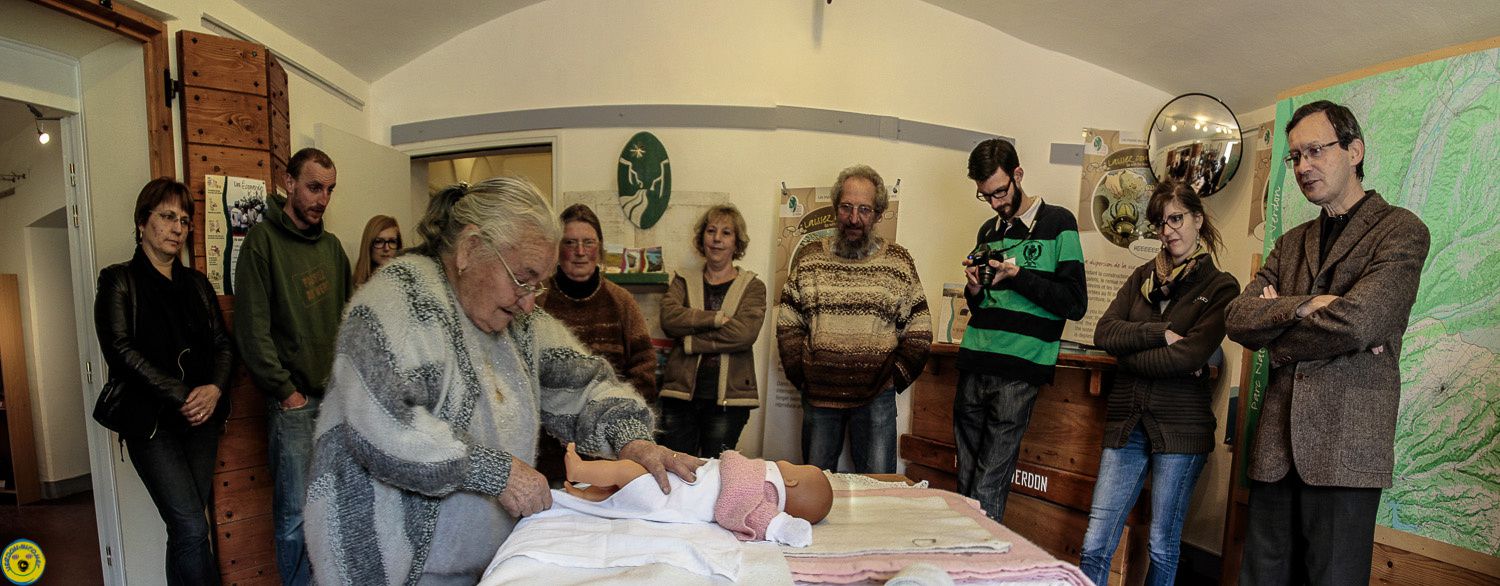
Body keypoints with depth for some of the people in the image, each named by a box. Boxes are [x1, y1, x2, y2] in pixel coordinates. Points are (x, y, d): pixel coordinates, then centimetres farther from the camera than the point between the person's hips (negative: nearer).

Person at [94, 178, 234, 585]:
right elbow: (120, 349, -9)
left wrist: (214, 388, -10)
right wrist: (181, 395, -16)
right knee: (193, 529, -11)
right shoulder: (120, 281, 1)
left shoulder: (197, 284, 14)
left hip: (201, 419, 4)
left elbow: (223, 345, 9)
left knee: (184, 530, 8)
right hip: (152, 420, -4)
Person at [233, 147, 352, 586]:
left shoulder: (331, 245, 10)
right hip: (294, 401, -5)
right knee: (295, 513, 2)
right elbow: (252, 330, -11)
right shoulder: (262, 241, -7)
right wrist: (285, 390, -10)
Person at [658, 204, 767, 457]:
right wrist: (717, 318, -14)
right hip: (681, 391, 2)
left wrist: (691, 342, -11)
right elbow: (669, 318, -7)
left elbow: (745, 333, -12)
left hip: (728, 397, -1)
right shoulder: (683, 280, 13)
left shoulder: (752, 286, 6)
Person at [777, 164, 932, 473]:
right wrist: (800, 374, -2)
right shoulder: (809, 258, 4)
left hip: (876, 397, -1)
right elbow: (787, 324, 6)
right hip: (818, 395, 1)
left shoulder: (899, 261, 3)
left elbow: (919, 330, 4)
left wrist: (895, 376, -3)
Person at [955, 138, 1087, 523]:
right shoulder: (989, 231, 18)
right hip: (973, 366, 6)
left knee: (988, 487, -5)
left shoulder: (1058, 223, 1)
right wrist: (974, 290, 2)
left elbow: (1076, 304, -6)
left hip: (1019, 371, -5)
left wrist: (1017, 274, -12)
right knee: (965, 478, 9)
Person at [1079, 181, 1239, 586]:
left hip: (1181, 425, -3)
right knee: (1095, 544, 2)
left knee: (1162, 546, 10)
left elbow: (1192, 356, -14)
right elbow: (1104, 332, -2)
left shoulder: (1220, 286, 1)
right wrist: (1161, 334, -13)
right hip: (1127, 417, 3)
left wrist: (1129, 351, -5)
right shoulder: (1143, 277, 13)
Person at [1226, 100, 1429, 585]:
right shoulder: (1291, 243, 16)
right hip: (1276, 445, 5)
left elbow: (1355, 322, -15)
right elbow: (1239, 318, 2)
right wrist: (1304, 306, -13)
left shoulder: (1401, 231, 0)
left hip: (1345, 448, -5)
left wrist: (1276, 338, -2)